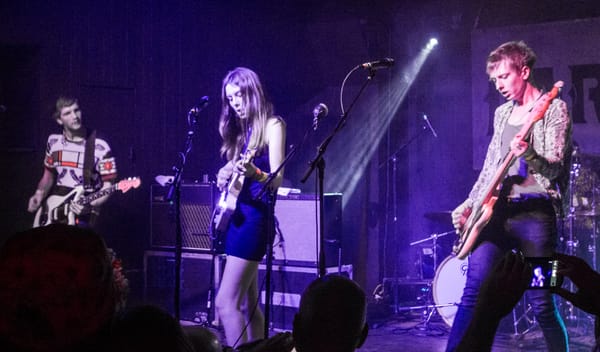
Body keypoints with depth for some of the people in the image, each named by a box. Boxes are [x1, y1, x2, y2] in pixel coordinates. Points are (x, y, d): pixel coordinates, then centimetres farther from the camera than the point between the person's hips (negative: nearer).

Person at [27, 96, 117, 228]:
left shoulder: (100, 147, -9)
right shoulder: (53, 142, 6)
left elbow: (108, 186, -6)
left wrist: (89, 205, -22)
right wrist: (39, 195, 2)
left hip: (81, 214, -5)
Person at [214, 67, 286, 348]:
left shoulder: (272, 125, -6)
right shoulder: (238, 129, 16)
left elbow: (277, 180, -14)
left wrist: (254, 173, -35)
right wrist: (224, 178, -1)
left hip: (254, 216, -8)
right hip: (233, 216, 8)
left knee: (226, 303, -15)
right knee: (247, 305, 11)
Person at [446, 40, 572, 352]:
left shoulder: (553, 109, -2)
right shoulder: (502, 113, 18)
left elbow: (555, 167, -13)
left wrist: (528, 154, -33)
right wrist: (469, 205, 11)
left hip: (534, 214, -5)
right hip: (495, 211, 6)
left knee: (541, 304, -2)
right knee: (472, 295, -2)